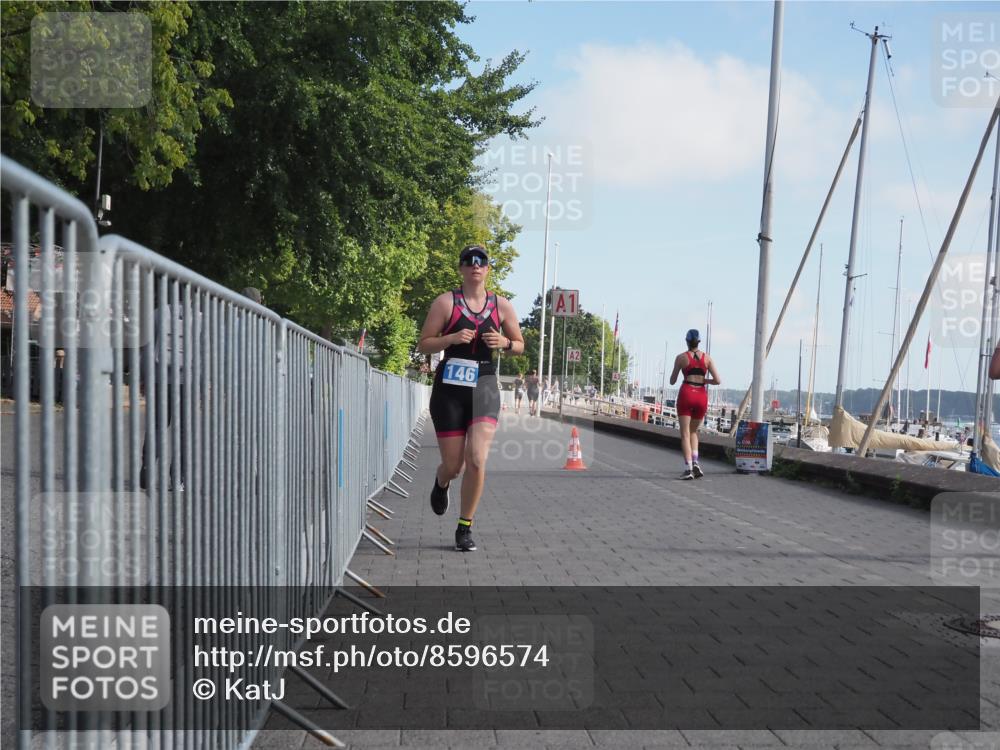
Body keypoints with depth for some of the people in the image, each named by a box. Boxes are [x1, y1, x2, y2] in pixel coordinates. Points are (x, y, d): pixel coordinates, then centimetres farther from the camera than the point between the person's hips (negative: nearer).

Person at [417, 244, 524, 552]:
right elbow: (423, 345, -1)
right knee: (453, 465, 2)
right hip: (449, 388, -1)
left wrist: (504, 342, -7)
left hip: (484, 388, 1)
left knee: (477, 460, -14)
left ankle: (465, 528, 4)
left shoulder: (502, 305, 7)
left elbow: (520, 345, 15)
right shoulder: (445, 302, 0)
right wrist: (452, 338, -18)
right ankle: (441, 483, 43)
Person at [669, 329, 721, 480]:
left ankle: (688, 469, -12)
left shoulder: (681, 357, 1)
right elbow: (718, 381, 0)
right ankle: (695, 463, 3)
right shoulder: (707, 358, 6)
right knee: (693, 431, 20)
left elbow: (672, 381, 7)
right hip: (702, 397, 3)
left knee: (685, 433, -2)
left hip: (686, 394, -3)